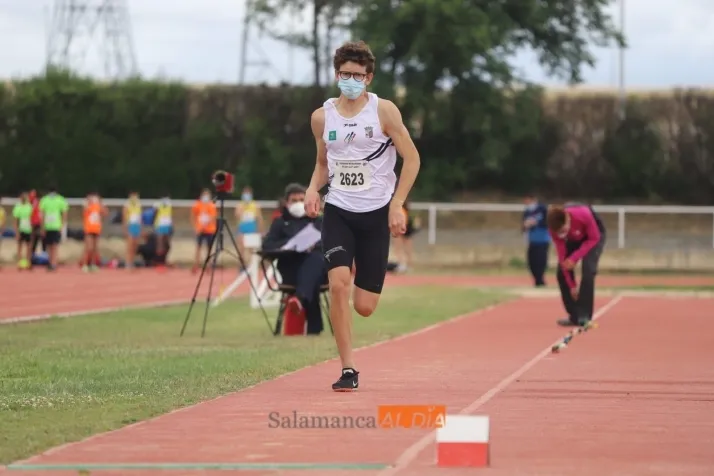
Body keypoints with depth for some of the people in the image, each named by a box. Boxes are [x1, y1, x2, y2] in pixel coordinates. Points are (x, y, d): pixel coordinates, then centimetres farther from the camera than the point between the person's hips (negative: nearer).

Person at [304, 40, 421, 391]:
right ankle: (348, 369, -13)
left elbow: (411, 158, -3)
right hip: (337, 211, 1)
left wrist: (397, 205, -11)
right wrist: (313, 188, -3)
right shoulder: (322, 117, 3)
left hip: (375, 213, -1)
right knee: (338, 284, -21)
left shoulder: (383, 111, -5)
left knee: (364, 306, 0)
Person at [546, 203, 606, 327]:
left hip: (593, 236, -4)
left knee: (588, 270, -22)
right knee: (562, 272, -9)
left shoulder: (584, 215, -42)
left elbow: (594, 238, -25)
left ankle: (584, 317, -18)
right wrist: (572, 285, -23)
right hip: (573, 239, 4)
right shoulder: (555, 227, -30)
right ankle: (574, 316, 3)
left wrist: (575, 257, -34)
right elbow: (562, 256, -23)